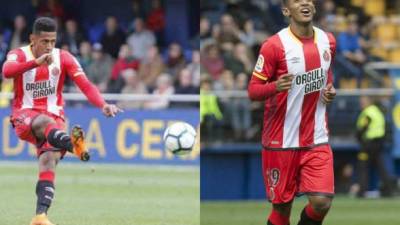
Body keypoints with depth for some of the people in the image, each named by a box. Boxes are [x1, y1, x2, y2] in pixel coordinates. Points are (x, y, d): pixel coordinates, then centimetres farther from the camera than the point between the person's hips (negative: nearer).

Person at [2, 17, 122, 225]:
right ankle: (71, 142, -69)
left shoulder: (64, 58, 1)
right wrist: (36, 62, -44)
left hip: (54, 117, 2)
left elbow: (85, 85, -10)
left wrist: (102, 105, -30)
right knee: (44, 121, -37)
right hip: (24, 117, -2)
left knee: (49, 161, -22)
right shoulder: (19, 55, -4)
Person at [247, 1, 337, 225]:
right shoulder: (274, 45, -11)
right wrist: (275, 86, -30)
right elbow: (253, 90, -9)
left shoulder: (327, 41, 5)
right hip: (282, 142, -3)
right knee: (282, 206, 3)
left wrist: (330, 89, 4)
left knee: (322, 202, -10)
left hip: (317, 140, 4)